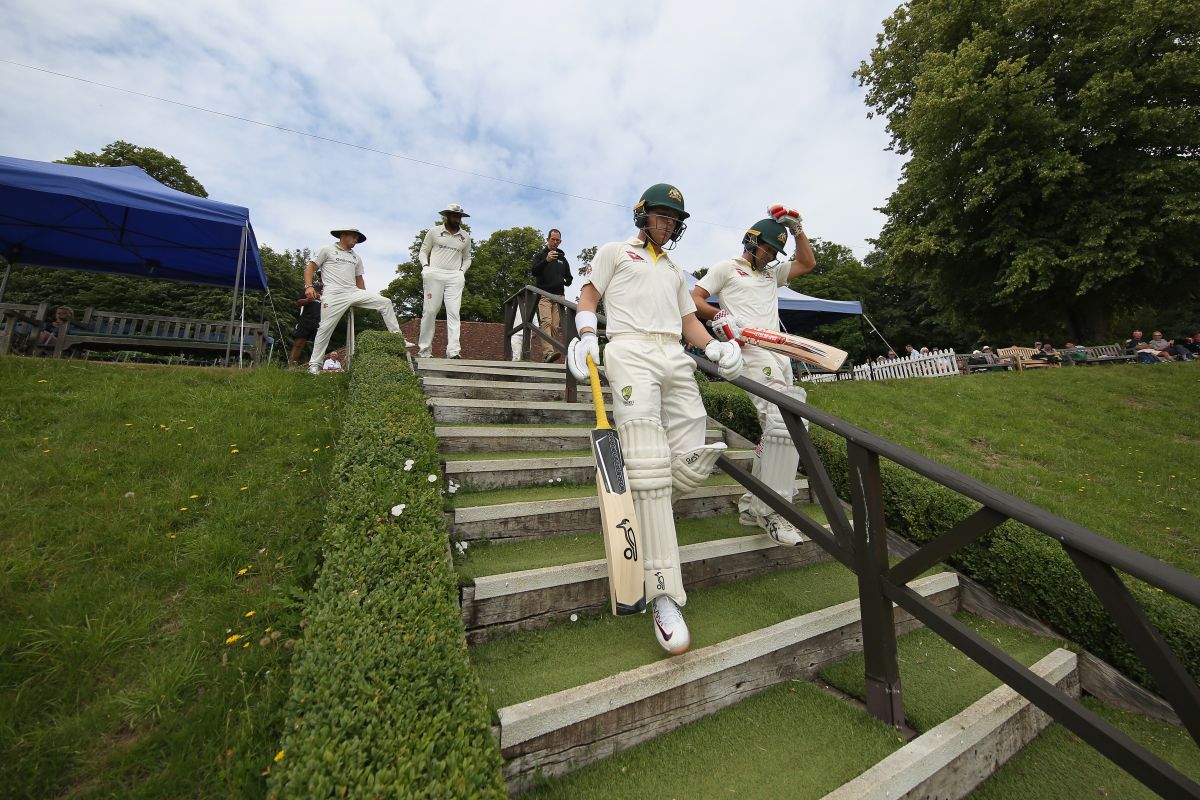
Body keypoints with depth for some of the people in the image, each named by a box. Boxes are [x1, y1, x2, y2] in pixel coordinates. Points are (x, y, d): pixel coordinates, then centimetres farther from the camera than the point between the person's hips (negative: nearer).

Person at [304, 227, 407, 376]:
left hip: (354, 293, 5)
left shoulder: (356, 257, 22)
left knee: (385, 302, -9)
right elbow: (310, 267, 4)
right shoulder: (327, 249, 8)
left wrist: (366, 299, 16)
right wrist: (309, 286, -12)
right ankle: (314, 363, 2)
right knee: (325, 328, -7)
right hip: (334, 295, -5)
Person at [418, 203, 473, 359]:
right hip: (434, 274, -1)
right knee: (430, 311, -4)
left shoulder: (465, 237, 15)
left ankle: (453, 351, -17)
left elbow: (467, 258, 23)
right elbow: (423, 251, 13)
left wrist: (462, 271, 6)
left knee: (453, 313, -10)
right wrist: (425, 266, -4)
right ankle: (424, 351, 1)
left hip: (455, 277, 2)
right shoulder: (434, 231, 8)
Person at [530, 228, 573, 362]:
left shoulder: (562, 258, 24)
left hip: (559, 296, 4)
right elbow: (533, 271, -5)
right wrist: (546, 260, -21)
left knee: (556, 326, -6)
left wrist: (565, 282, 7)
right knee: (546, 322, -21)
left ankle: (553, 352, -4)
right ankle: (548, 352, -34)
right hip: (544, 295, -4)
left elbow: (569, 277, 31)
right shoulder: (540, 255, 13)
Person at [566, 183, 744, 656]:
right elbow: (588, 297, 14)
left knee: (692, 465, -10)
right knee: (650, 466, -20)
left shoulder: (675, 272, 35)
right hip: (631, 351, -6)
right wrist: (586, 336, -6)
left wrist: (715, 348, 8)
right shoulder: (615, 252, 22)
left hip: (675, 359, 6)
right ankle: (663, 594, -17)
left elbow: (689, 320, 27)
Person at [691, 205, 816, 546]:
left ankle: (752, 505, 11)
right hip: (751, 350, -8)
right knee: (783, 423, -24)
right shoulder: (726, 267, 13)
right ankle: (772, 509, -17)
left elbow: (808, 263, 33)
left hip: (779, 353, 9)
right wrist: (718, 315, -12)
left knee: (776, 429, 4)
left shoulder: (773, 273, 32)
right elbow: (694, 298, 5)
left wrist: (796, 229, 25)